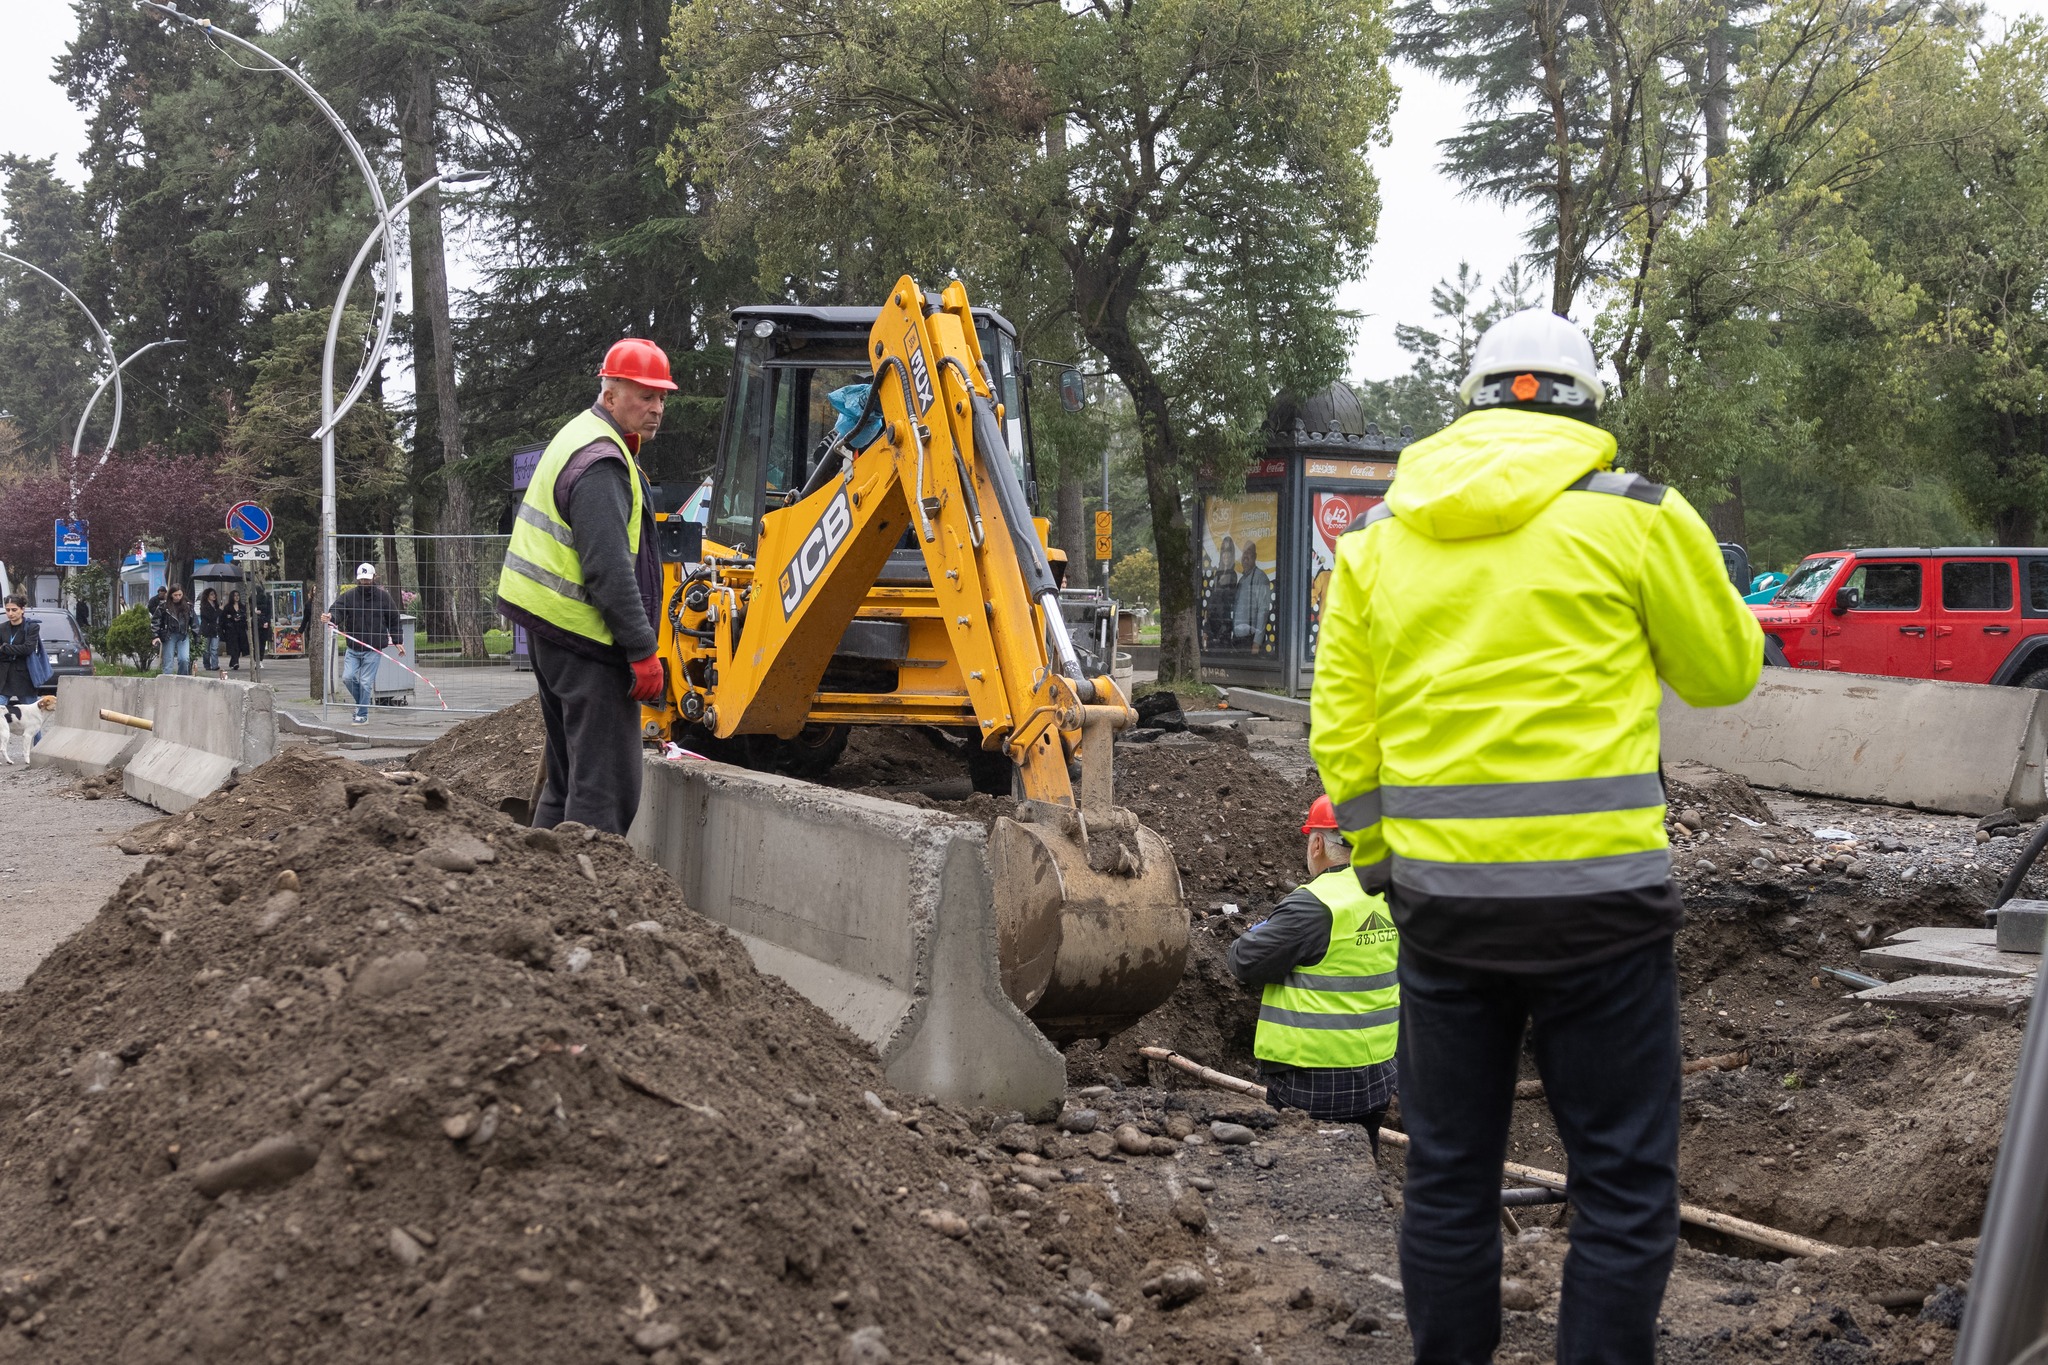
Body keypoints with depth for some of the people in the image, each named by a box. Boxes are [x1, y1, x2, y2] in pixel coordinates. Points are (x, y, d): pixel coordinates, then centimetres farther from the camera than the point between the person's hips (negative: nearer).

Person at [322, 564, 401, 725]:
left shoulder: (383, 597, 2)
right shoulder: (349, 596, 3)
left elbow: (393, 620, 10)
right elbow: (337, 609, -11)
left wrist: (397, 641, 10)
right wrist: (330, 617, -34)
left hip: (373, 649, -2)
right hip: (353, 648, 2)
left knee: (366, 682, -3)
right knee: (348, 677, -5)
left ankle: (362, 715, 9)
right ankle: (363, 702, 21)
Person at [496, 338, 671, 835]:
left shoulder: (579, 439, 18)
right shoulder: (601, 463, -17)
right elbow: (608, 570, -23)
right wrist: (642, 649, -20)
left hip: (552, 632, 11)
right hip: (588, 644, -11)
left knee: (568, 779, 17)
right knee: (607, 788, -10)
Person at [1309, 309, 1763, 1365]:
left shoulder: (1376, 536, 8)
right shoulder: (1630, 515, -3)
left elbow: (1340, 733, 7)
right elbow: (1724, 672, 6)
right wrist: (1701, 578, 24)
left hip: (1441, 896, 4)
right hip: (1595, 895, -4)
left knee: (1448, 1172, 15)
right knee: (1623, 1183, 6)